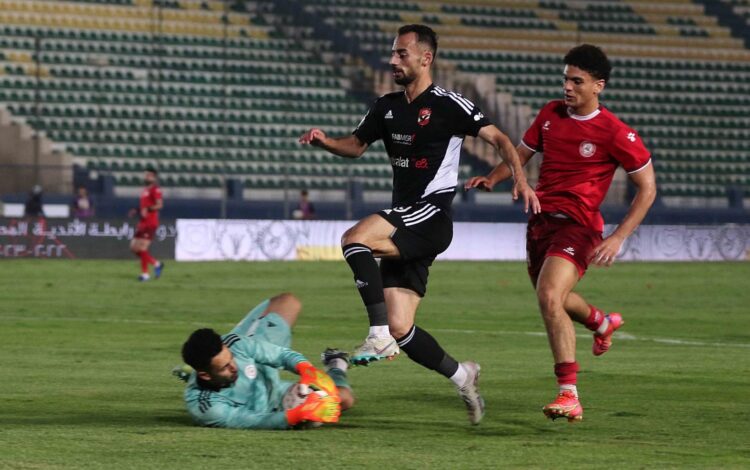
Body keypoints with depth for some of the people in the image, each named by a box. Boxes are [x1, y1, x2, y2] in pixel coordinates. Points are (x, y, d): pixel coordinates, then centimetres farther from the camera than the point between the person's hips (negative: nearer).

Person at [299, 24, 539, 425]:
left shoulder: (448, 105, -6)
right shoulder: (387, 107, 14)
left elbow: (498, 139, -6)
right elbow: (356, 145, 23)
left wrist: (520, 179, -22)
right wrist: (325, 141, 2)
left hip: (431, 215, -7)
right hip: (403, 226, 7)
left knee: (354, 239, -30)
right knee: (400, 329, 1)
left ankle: (380, 335, -27)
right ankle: (462, 377, 20)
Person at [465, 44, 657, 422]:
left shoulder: (615, 133, -12)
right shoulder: (550, 114, 5)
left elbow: (647, 188, -5)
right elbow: (521, 153, 19)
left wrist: (618, 238, -13)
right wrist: (493, 178, -2)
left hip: (578, 225, -7)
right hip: (541, 219, 7)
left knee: (550, 297, -26)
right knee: (552, 299, 23)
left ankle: (569, 395, -25)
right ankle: (601, 323, 59)